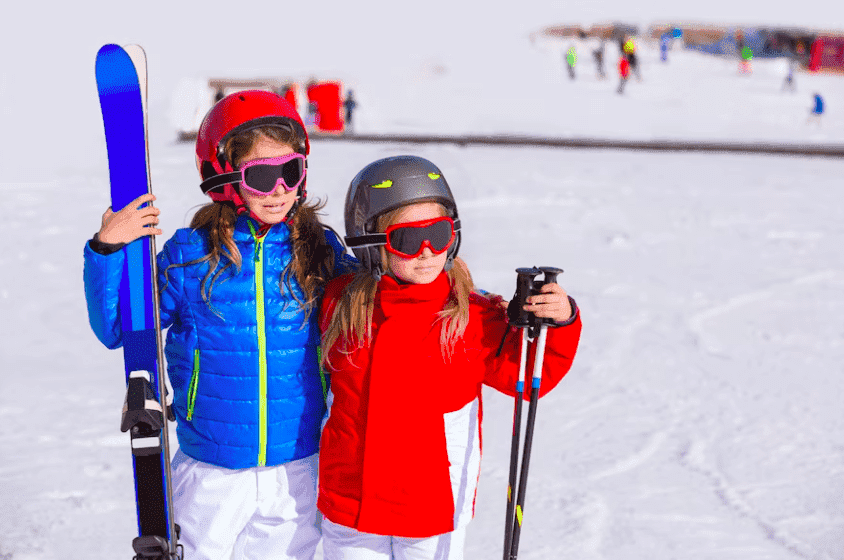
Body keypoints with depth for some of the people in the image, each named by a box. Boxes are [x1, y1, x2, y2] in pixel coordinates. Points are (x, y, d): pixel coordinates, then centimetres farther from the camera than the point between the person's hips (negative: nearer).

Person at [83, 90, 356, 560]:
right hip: (210, 473, -1)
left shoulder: (319, 249, -4)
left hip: (297, 468, 1)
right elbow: (115, 330, -3)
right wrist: (107, 249, -15)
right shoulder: (190, 255, -8)